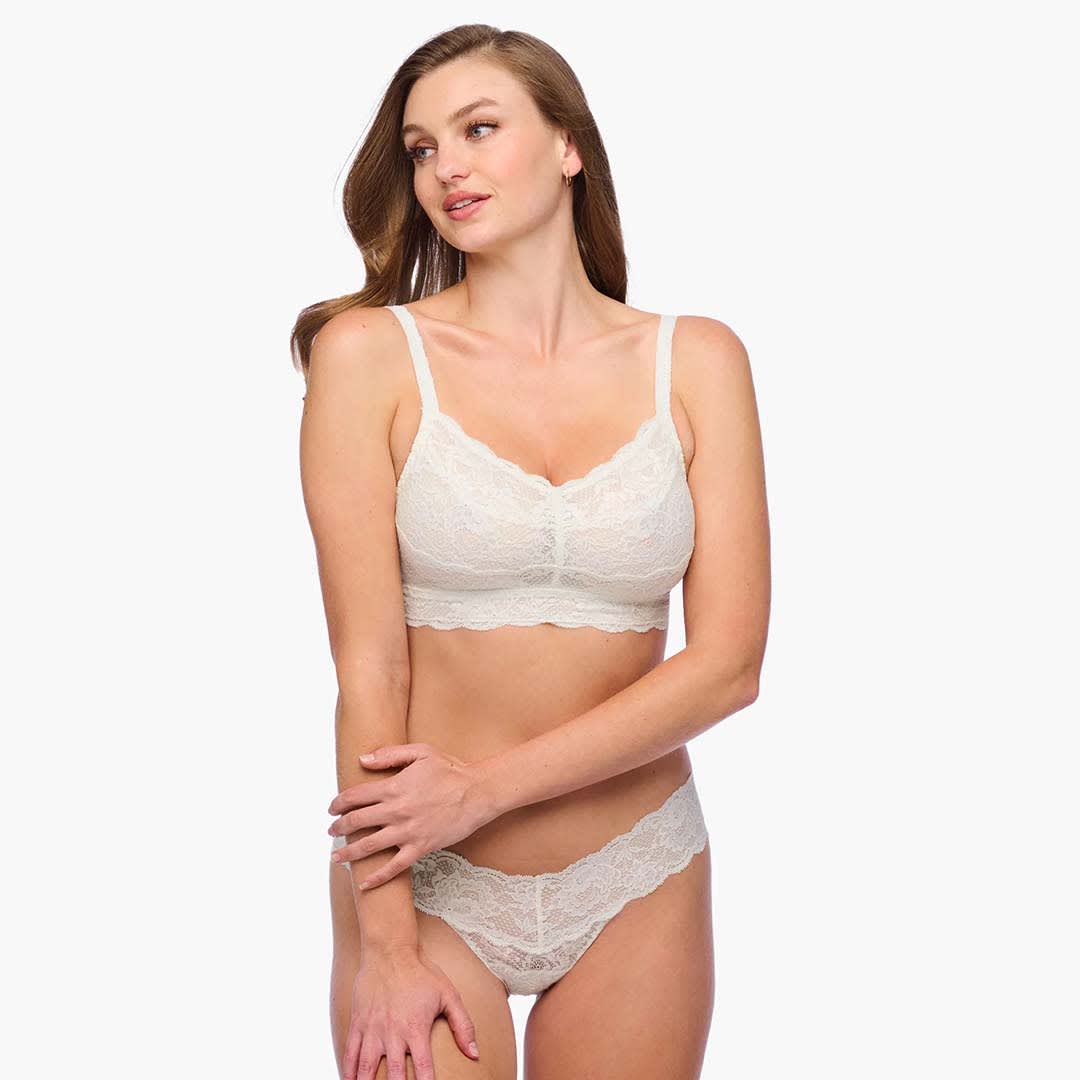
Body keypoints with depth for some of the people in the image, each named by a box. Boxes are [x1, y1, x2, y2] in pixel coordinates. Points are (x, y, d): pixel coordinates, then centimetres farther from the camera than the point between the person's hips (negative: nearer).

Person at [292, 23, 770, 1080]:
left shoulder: (696, 359, -1)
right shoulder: (370, 352, -7)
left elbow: (728, 663, -7)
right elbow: (368, 661, -11)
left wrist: (486, 787, -14)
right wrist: (385, 945, -13)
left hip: (638, 875, 2)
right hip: (422, 874, -2)